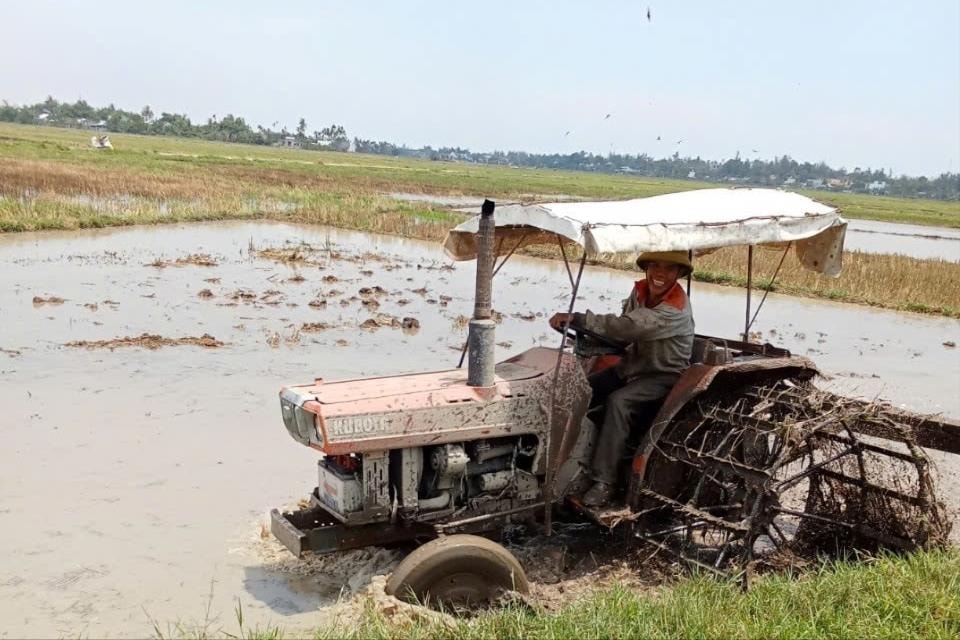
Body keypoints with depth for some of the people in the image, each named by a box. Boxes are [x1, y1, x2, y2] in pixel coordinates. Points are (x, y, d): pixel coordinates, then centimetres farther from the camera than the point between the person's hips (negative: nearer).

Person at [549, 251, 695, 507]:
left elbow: (628, 327, -37)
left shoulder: (676, 310, -27)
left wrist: (575, 319, -40)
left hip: (663, 376, -7)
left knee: (618, 401, -33)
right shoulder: (640, 291, -2)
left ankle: (604, 482, -28)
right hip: (634, 365, 8)